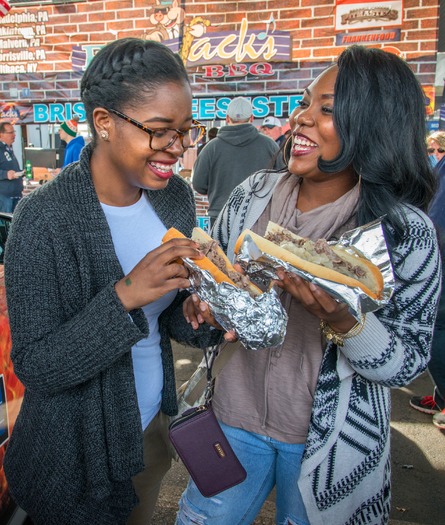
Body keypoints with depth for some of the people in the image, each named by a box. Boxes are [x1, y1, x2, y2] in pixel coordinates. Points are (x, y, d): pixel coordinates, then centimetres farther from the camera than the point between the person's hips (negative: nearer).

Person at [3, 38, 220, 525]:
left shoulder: (176, 195, -8)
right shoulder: (45, 218, -25)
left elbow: (170, 317, 1)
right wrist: (124, 296, -35)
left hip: (153, 422, 5)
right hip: (78, 451, -5)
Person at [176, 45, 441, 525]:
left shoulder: (405, 232, -16)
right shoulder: (253, 194, -6)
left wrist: (343, 323, -31)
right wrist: (201, 302, -14)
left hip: (329, 438, -2)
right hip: (237, 413, 3)